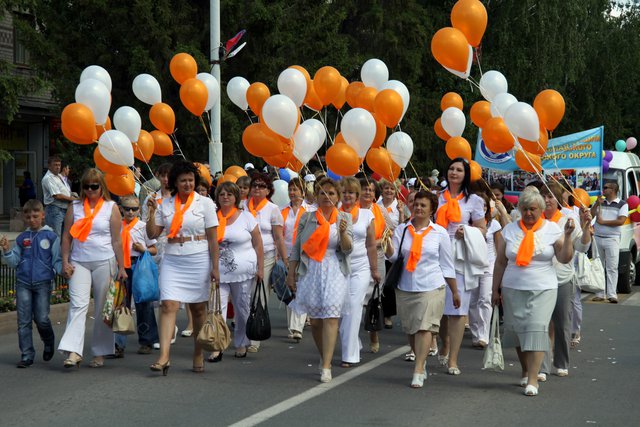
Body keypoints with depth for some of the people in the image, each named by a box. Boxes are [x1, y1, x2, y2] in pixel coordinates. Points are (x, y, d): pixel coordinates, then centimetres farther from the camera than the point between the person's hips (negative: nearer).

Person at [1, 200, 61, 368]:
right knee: (24, 321, 1)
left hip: (43, 283, -3)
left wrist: (64, 269, -16)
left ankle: (49, 342, 24)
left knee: (42, 319, -7)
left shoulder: (51, 237, 2)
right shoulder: (21, 238, 10)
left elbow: (57, 261, 2)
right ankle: (27, 356, 8)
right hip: (23, 283, 3)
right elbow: (14, 262, 11)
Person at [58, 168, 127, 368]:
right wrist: (65, 262, 0)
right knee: (78, 305, -13)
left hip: (104, 263, -1)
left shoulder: (111, 208, 4)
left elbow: (117, 240, 3)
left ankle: (100, 353, 13)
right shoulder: (75, 207, 10)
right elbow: (66, 237, 10)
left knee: (103, 309, 4)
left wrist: (121, 267, 1)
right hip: (79, 263, 1)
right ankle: (73, 352, -21)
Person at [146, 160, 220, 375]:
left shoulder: (205, 203, 1)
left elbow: (212, 238, 0)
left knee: (198, 308, 5)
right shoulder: (165, 204, 8)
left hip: (198, 260, -1)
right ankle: (164, 356, -17)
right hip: (172, 260, 2)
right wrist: (152, 212, -6)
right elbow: (152, 234, 8)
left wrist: (215, 268, -4)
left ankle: (198, 356, 19)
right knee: (168, 305, -12)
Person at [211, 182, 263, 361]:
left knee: (243, 309, 7)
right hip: (218, 272, 1)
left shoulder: (246, 217, 3)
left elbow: (257, 244, 4)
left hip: (243, 272, 0)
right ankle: (217, 347, -9)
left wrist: (260, 268, -1)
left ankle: (241, 345, 22)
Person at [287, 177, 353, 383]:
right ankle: (323, 357, 27)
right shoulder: (307, 218, 8)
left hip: (335, 273, -2)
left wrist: (343, 232, -20)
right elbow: (297, 248, 11)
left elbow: (348, 249, -2)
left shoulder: (344, 218, 5)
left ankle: (326, 366, -14)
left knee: (331, 317, -12)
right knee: (315, 320, 7)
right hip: (310, 272, 2)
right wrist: (291, 273, 7)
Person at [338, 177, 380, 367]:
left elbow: (371, 245, 9)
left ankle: (350, 355, -2)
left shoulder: (367, 214, 6)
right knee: (341, 309, 2)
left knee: (354, 310, -6)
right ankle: (353, 346, 24)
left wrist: (374, 270, 11)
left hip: (360, 268, 0)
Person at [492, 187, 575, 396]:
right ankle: (525, 371, 24)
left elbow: (564, 259, -2)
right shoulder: (509, 230, 5)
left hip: (543, 290, -2)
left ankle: (533, 379, -10)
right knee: (517, 330, 4)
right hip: (513, 289, 2)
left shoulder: (552, 229, 2)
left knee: (537, 329, -11)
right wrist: (495, 289, 7)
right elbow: (500, 262, 8)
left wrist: (567, 236, -13)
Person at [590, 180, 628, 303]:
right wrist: (597, 204, -7)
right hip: (597, 238, 5)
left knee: (612, 268, -6)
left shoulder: (622, 204, -1)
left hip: (612, 239, -5)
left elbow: (621, 221, -12)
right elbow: (590, 215, 7)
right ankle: (599, 294, 10)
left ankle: (612, 295, -7)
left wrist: (602, 222, -10)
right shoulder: (600, 202, 14)